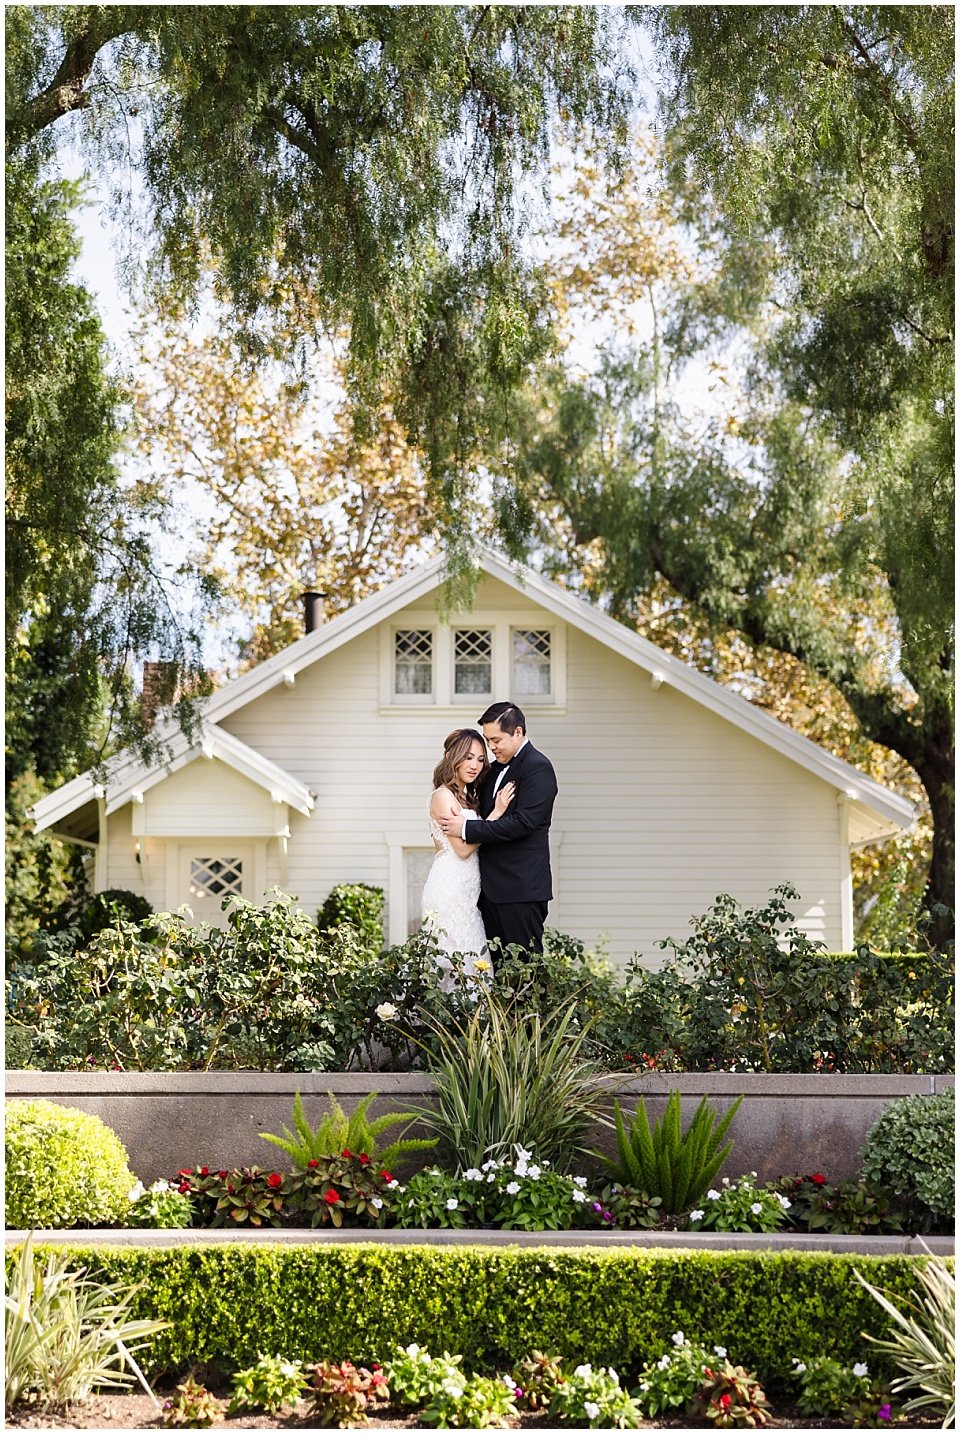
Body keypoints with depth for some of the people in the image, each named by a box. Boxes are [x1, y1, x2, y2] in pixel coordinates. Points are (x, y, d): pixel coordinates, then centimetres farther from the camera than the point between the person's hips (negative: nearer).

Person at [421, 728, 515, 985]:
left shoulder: (465, 796, 16)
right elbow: (463, 848, -15)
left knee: (469, 960, 7)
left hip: (466, 891, 9)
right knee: (458, 960, -8)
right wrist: (496, 813, -13)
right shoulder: (443, 796, -11)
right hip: (450, 889, -9)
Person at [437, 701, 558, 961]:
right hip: (492, 887, 8)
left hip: (521, 889, -8)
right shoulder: (497, 768, 16)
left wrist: (466, 829, -16)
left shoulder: (538, 767, -11)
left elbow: (522, 822, -20)